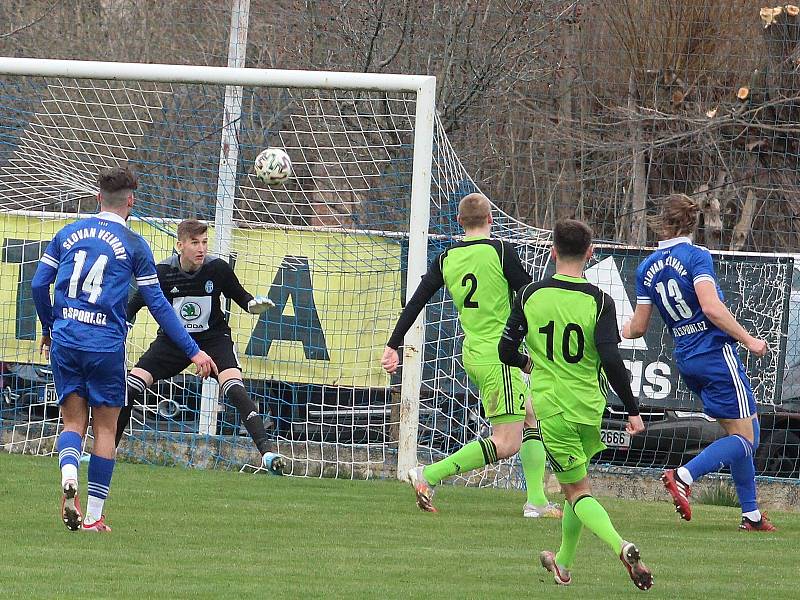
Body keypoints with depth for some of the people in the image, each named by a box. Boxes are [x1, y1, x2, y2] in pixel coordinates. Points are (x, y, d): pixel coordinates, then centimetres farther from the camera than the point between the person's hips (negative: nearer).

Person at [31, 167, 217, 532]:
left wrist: (48, 328, 25)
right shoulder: (134, 245, -1)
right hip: (106, 344, -3)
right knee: (105, 428, 7)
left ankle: (68, 477, -21)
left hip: (65, 339, 3)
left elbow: (39, 284, 8)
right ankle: (94, 517, 6)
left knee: (73, 421, 11)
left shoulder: (68, 234, 9)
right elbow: (157, 304, -1)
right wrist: (193, 352, 5)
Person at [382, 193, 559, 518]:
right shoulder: (500, 251, -10)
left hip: (473, 354, 8)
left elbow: (415, 303, 6)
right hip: (498, 354, -8)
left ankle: (536, 500, 14)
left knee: (532, 418, 19)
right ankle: (428, 475, -14)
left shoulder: (446, 259, 6)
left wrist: (393, 345, 11)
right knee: (507, 443, -8)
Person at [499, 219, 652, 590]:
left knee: (577, 491, 2)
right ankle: (563, 564, 34)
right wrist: (633, 411, -9)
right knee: (577, 483, 23)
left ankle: (620, 546, -24)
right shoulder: (599, 302, -8)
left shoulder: (530, 295, -5)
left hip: (552, 407, -2)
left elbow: (506, 351, 1)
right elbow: (611, 361, -15)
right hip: (591, 408, 2)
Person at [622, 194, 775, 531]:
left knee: (736, 434, 17)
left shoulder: (647, 268, 7)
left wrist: (622, 331, 30)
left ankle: (751, 514, 14)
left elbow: (638, 327, 9)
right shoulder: (696, 257, -11)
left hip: (685, 361, 7)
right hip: (717, 352, -7)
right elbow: (711, 307, -23)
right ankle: (683, 476, -22)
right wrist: (749, 341, -16)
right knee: (746, 439, -5)